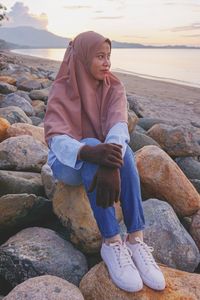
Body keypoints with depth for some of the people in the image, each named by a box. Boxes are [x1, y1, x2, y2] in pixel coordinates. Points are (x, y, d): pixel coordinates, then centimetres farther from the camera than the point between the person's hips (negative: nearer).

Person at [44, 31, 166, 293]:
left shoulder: (114, 88, -8)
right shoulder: (61, 91, -15)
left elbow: (119, 127, -26)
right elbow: (57, 140, -29)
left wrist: (111, 165, -46)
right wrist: (91, 153, -50)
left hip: (101, 157, 3)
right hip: (68, 163, -2)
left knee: (121, 149, -32)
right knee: (92, 144, -36)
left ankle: (135, 239, -32)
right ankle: (112, 243, -35)